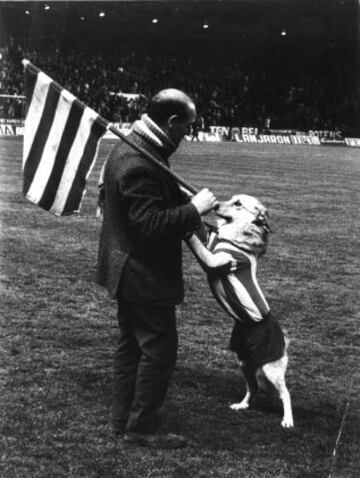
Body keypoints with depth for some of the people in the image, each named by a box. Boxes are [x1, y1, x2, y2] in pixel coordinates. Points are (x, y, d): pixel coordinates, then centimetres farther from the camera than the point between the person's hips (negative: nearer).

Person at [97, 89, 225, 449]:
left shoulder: (130, 148, 8)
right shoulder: (139, 163, -26)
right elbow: (151, 225, -29)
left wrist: (191, 205, 10)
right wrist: (194, 209, -22)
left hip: (127, 271, 11)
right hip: (143, 275, -11)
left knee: (131, 344, 19)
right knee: (159, 348, 0)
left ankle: (123, 418, 29)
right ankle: (141, 427, 10)